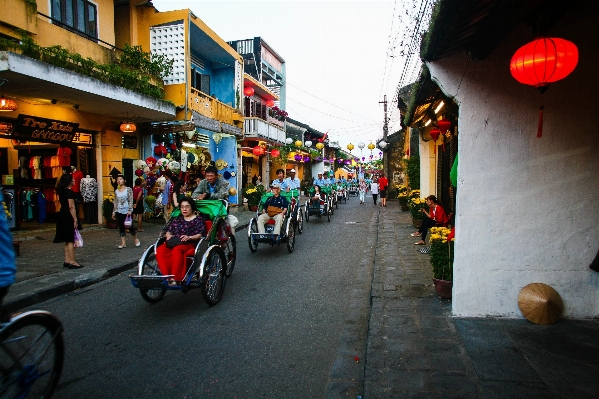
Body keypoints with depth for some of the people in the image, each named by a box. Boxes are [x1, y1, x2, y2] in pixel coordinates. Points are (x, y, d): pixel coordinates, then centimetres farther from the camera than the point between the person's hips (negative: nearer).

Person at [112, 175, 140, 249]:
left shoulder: (128, 189, -4)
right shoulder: (116, 191, 8)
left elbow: (131, 201, -8)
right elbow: (115, 202, 11)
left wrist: (130, 210, -16)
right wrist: (114, 212, 9)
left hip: (127, 211, -4)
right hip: (119, 212, 4)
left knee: (130, 226, 1)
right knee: (121, 227, 4)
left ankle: (136, 239, 24)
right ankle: (123, 243, 10)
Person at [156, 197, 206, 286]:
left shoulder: (198, 219, 8)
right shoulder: (177, 219, 25)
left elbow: (200, 235, -1)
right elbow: (169, 231, 23)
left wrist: (189, 237, -20)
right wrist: (168, 235, -2)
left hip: (190, 244, -5)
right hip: (174, 243, 5)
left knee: (177, 250, -38)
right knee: (160, 250, -26)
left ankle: (175, 278, -37)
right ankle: (167, 276, -31)